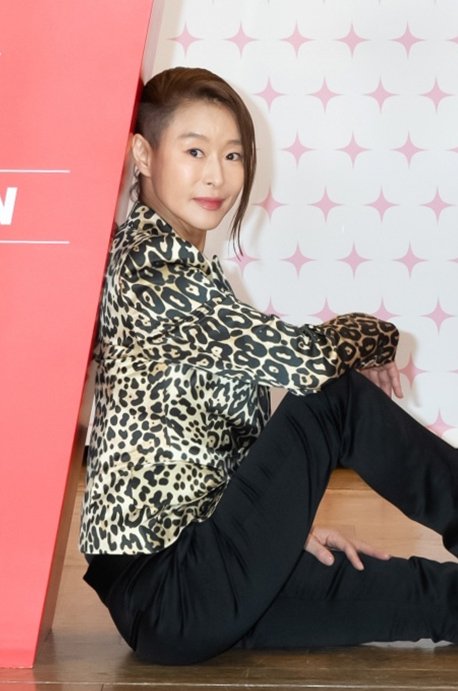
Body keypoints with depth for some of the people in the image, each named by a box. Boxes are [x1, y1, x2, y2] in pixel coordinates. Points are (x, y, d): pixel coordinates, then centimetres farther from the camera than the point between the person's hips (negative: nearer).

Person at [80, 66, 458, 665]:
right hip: (167, 599, -9)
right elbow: (304, 359, -22)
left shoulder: (181, 265, 13)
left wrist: (288, 519, 3)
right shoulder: (150, 258, -17)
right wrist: (374, 336, -1)